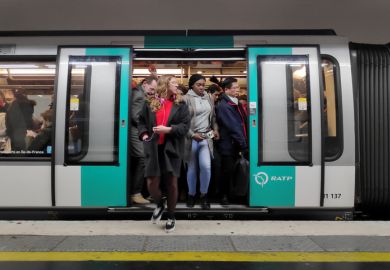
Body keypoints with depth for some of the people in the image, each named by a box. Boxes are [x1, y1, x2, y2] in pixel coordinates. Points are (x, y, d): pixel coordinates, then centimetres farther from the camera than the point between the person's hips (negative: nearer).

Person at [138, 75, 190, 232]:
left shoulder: (180, 104, 5)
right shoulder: (150, 103, 7)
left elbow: (185, 125, -3)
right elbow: (141, 121, 14)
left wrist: (168, 129, -16)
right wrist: (144, 134, -4)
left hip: (172, 148, 0)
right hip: (153, 148, 1)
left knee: (172, 184, 5)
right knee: (151, 184, -1)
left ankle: (171, 217, 24)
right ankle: (160, 204, 33)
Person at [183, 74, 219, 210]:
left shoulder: (209, 98, 11)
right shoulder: (186, 99, -4)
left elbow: (213, 117, 18)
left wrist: (215, 129, 3)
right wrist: (192, 134, -16)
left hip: (206, 137, 3)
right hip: (191, 138, -2)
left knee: (206, 166, -10)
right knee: (192, 168, 7)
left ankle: (204, 195, 8)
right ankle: (191, 195, 26)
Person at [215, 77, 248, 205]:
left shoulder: (236, 103, 15)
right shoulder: (223, 106, -14)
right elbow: (233, 127, -18)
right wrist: (244, 145, -18)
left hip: (237, 145, 8)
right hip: (229, 146, -8)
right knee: (227, 171, 2)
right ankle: (224, 196, 17)